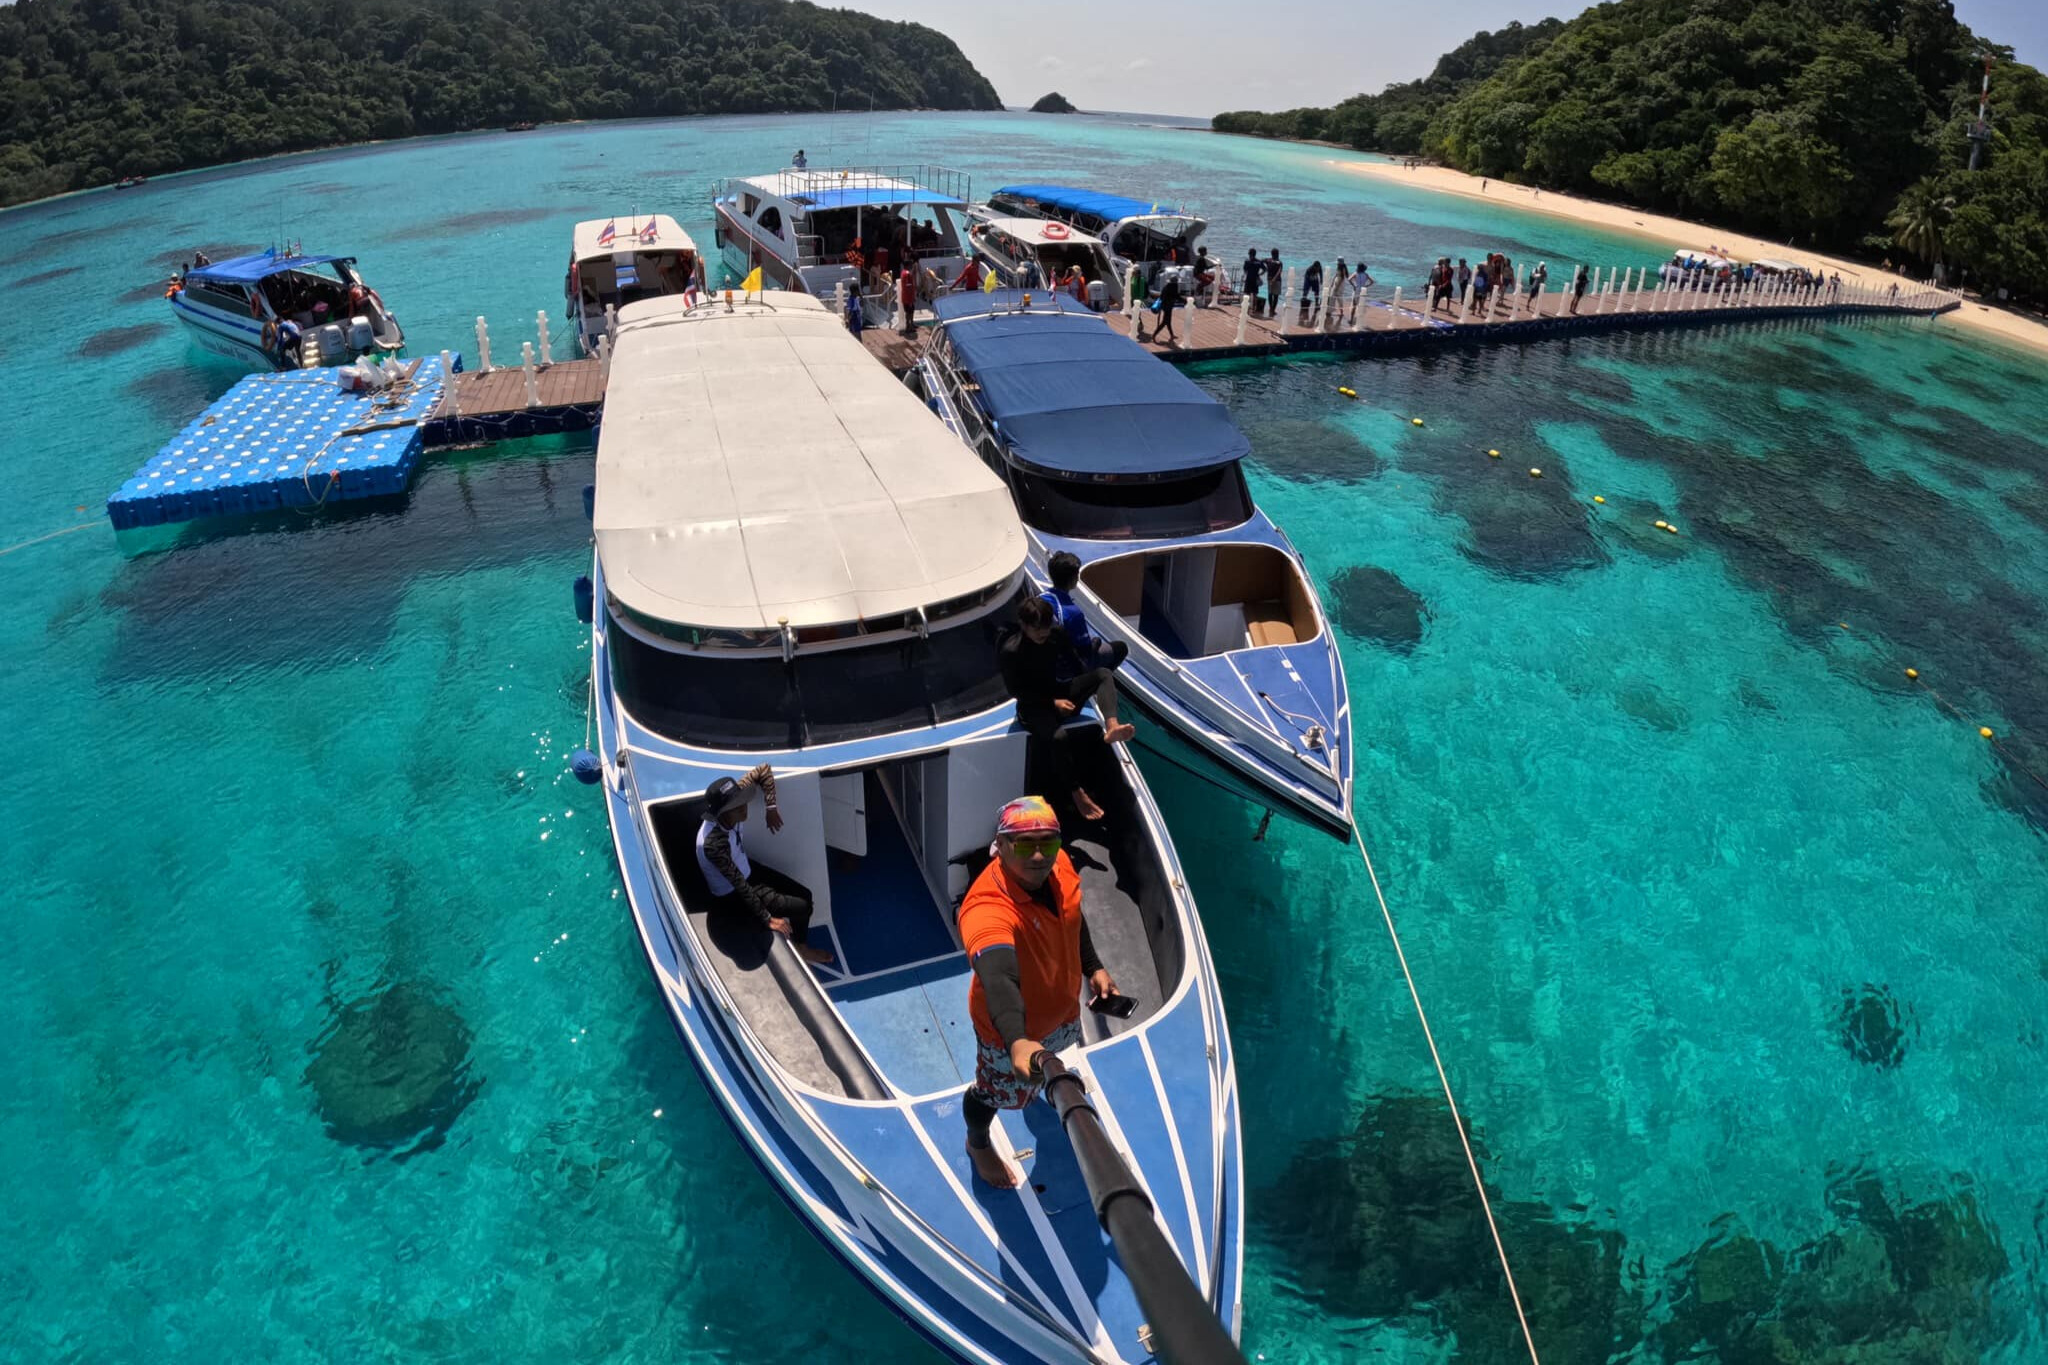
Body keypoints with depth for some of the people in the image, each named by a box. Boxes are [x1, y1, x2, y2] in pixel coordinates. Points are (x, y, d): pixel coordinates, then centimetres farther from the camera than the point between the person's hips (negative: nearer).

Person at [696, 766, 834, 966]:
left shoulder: (732, 803, -22)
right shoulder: (714, 843, -40)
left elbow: (764, 770, -11)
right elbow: (740, 886, -33)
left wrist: (771, 808, -16)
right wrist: (767, 919, -27)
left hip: (746, 871, 7)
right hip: (732, 895, -7)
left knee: (804, 895, 6)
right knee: (801, 907, -7)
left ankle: (800, 946, 27)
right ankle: (798, 947, 22)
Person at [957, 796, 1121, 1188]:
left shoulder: (1059, 866, -22)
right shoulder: (986, 911, -46)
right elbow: (999, 981, -62)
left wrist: (1093, 967, 5)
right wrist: (1017, 1042, -76)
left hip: (1062, 1005, 7)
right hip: (1010, 1029, -7)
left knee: (1042, 1063, 39)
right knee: (996, 1093, 22)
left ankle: (1028, 1084, 77)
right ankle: (978, 1144, 58)